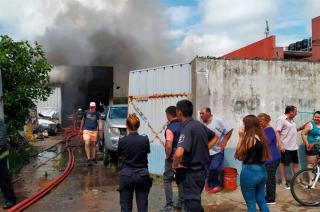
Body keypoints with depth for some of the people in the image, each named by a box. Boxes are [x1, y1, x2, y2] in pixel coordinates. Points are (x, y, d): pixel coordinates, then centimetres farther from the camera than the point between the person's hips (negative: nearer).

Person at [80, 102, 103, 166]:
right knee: (87, 144, -14)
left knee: (94, 144, 9)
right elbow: (83, 120, 17)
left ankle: (94, 158, 23)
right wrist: (81, 128, 19)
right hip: (86, 130, -1)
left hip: (94, 131, 1)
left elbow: (100, 121, -10)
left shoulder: (97, 114, 1)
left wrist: (100, 128, -28)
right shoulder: (86, 112, 5)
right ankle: (88, 159, -12)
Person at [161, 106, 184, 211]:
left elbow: (169, 146, -27)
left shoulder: (170, 128, -19)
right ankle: (181, 203, 22)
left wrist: (167, 156, -11)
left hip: (173, 158, -7)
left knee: (167, 180, 3)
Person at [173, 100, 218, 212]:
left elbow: (178, 153, -37)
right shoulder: (199, 124, 3)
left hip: (191, 172, -8)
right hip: (201, 169, 9)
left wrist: (175, 165, -17)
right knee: (195, 201, 23)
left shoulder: (187, 128, -22)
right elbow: (215, 137, 22)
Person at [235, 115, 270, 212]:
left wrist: (241, 137, -9)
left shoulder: (249, 139, -18)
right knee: (261, 201, 20)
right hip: (262, 171, 8)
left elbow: (238, 155, -9)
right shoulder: (262, 137, 5)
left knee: (251, 204, 6)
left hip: (250, 172, -8)